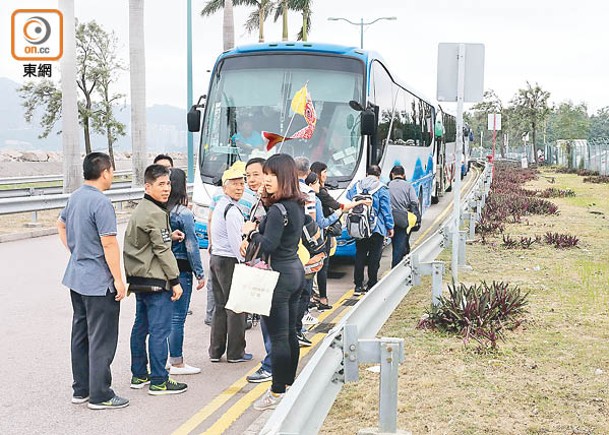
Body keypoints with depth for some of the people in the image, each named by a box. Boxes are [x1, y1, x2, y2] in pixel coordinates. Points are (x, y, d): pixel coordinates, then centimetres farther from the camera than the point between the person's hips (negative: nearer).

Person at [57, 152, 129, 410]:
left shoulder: (75, 197, 7)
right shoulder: (101, 202, -20)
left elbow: (61, 226, 23)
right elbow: (109, 244, -21)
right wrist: (118, 280, -16)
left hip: (76, 278, 9)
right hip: (99, 282, -9)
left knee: (80, 335, 15)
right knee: (102, 340, 0)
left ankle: (81, 390, 24)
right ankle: (100, 396, 6)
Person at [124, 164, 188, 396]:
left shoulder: (140, 209, 14)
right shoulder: (156, 213, -16)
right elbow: (163, 251, -17)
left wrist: (169, 235, 17)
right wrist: (175, 280, -13)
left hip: (139, 278, 10)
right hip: (156, 280, -10)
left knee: (141, 326, 15)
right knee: (159, 330, -6)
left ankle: (139, 375, 22)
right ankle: (159, 381, -2)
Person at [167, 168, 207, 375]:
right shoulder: (183, 213, -14)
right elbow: (191, 246, -12)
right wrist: (200, 274, -5)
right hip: (181, 268, -6)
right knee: (177, 317, 1)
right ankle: (176, 363, 9)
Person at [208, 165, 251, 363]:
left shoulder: (219, 205, 15)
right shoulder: (232, 210, -16)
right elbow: (236, 241, -20)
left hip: (216, 258, 10)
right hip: (229, 261, -10)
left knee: (220, 306, 14)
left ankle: (216, 351, 18)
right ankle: (235, 353, 6)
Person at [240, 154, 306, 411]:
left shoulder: (278, 210, -20)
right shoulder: (297, 205, 9)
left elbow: (268, 246, -25)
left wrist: (252, 232, -7)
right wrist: (253, 236, 2)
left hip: (279, 275, -10)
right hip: (295, 271, 10)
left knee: (278, 336, -3)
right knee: (290, 333, 16)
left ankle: (278, 393, 4)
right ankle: (289, 385, 27)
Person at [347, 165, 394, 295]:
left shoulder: (356, 187, 5)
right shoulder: (381, 189, -7)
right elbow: (386, 210, -7)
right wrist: (390, 227, 1)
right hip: (376, 229, -4)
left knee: (360, 255, 10)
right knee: (374, 256, 5)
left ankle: (358, 285, 10)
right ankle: (371, 285, 7)